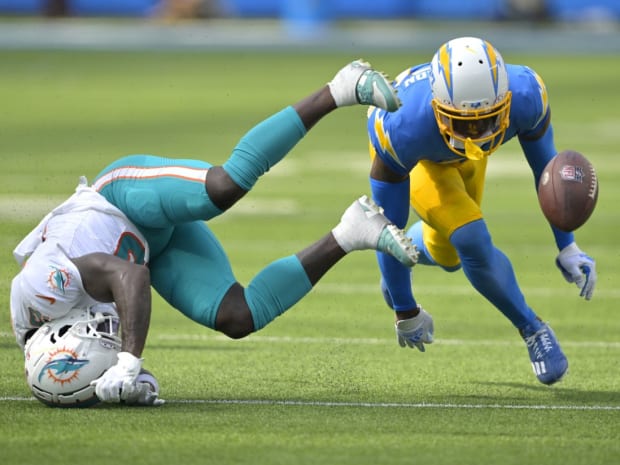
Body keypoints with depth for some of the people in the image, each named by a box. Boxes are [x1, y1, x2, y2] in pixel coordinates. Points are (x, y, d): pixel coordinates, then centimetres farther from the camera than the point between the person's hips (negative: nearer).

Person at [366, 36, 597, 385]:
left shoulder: (527, 97, -39)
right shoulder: (402, 131, -46)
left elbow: (545, 166, -16)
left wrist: (567, 246, -9)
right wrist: (404, 311, -22)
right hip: (414, 156, -4)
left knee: (448, 253, 20)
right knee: (472, 242, -22)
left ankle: (405, 259, 54)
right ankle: (532, 329, 2)